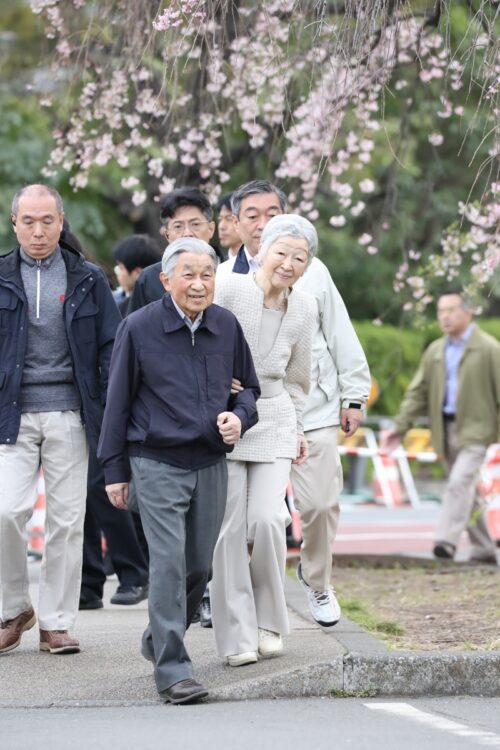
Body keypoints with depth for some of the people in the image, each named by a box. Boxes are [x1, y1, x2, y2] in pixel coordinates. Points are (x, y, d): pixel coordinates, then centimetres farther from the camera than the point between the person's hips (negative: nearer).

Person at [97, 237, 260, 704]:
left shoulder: (227, 327, 4)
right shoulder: (139, 328, -6)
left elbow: (249, 386, 18)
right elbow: (118, 401, 1)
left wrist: (239, 417, -5)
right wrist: (114, 469, 1)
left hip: (211, 463, 4)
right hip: (157, 462, -4)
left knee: (200, 565, 10)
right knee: (169, 564, -12)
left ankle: (160, 639, 34)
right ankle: (172, 670, -10)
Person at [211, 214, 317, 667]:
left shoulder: (304, 310, 7)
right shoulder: (228, 290, -10)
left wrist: (297, 428, 18)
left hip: (273, 422, 3)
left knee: (267, 520, -12)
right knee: (229, 529, -5)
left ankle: (267, 620, 8)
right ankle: (237, 637, 4)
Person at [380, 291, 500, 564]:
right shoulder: (435, 351, 12)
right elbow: (418, 392, 12)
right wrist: (400, 427, 4)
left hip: (475, 428, -6)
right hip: (445, 428, 6)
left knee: (460, 481, -21)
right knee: (466, 489, 10)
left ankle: (447, 539, -27)